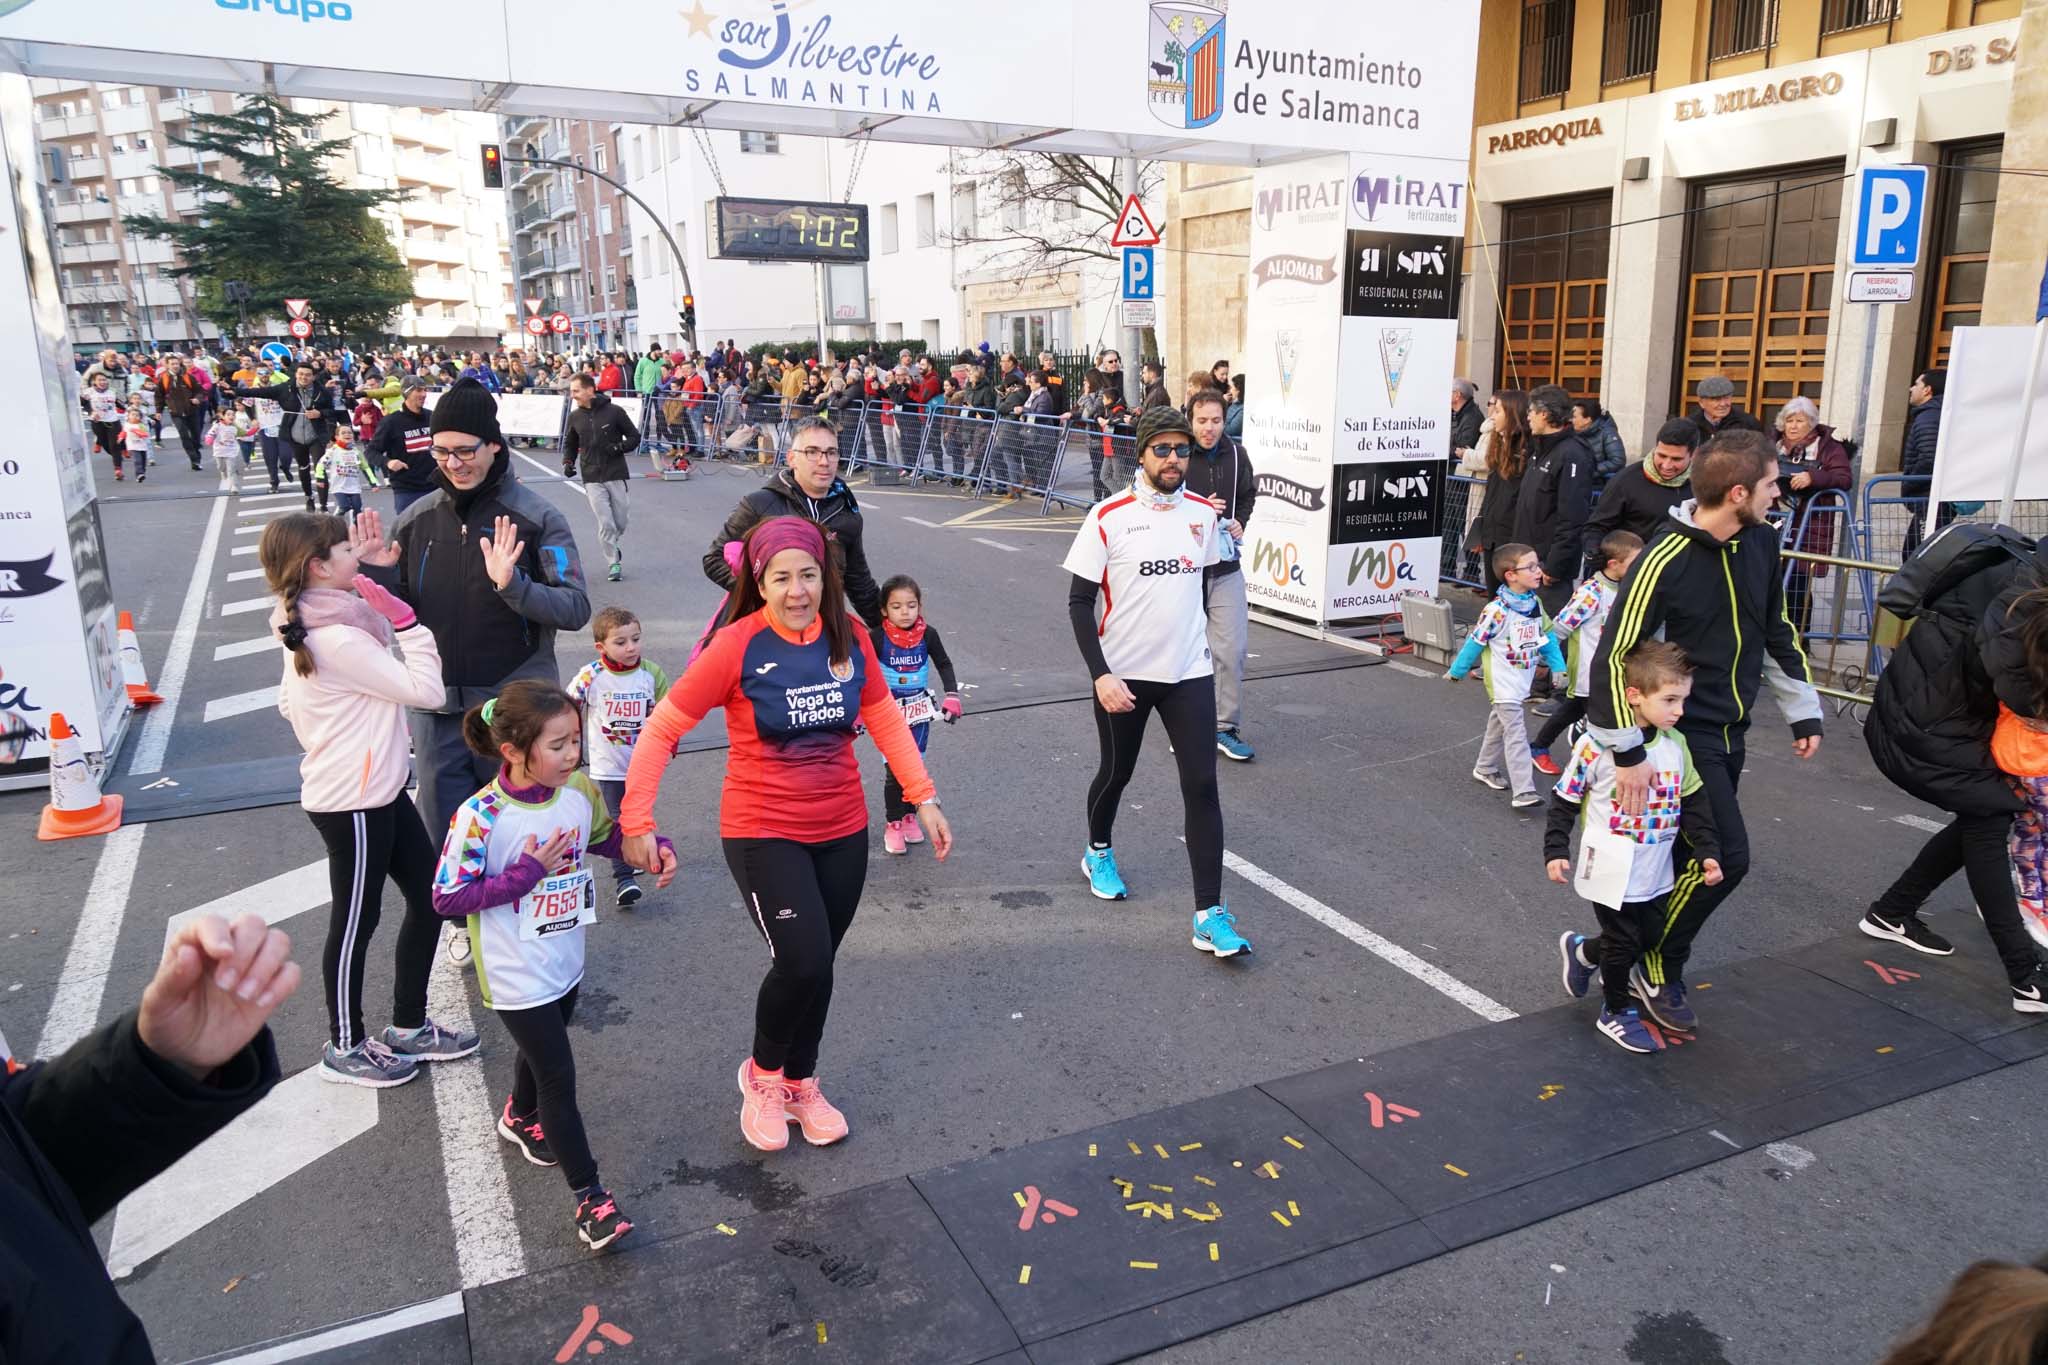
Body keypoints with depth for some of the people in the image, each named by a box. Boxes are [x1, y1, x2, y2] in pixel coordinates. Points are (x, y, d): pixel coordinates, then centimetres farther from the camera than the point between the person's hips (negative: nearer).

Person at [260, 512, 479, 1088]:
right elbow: (427, 690, -22)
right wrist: (404, 619, -19)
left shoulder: (311, 630, 8)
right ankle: (345, 1048, 26)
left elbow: (288, 702, 17)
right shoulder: (339, 639, -24)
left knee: (428, 898, 15)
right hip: (352, 802, -9)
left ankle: (408, 1028, 28)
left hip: (378, 790, 9)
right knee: (357, 921, 7)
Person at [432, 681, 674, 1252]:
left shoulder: (581, 793, -9)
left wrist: (653, 849, -8)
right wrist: (526, 873, -28)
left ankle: (520, 1119, 58)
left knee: (542, 1048, 28)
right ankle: (590, 1197, 10)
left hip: (565, 963, 6)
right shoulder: (481, 817, -26)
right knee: (558, 1075, -2)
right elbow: (445, 899, -20)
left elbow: (607, 838, 11)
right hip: (516, 979, -6)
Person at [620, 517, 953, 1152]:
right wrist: (637, 820, -17)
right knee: (803, 962, -14)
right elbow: (662, 729, -13)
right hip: (763, 833, -4)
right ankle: (762, 1075, 17)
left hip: (843, 831, 4)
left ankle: (800, 1083, 39)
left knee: (817, 966, 13)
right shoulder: (738, 646, -16)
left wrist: (924, 798, 2)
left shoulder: (849, 636, -4)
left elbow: (886, 719, 6)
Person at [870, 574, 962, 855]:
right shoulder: (877, 638, -15)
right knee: (894, 770, -5)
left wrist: (952, 695, -2)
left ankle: (909, 817, 27)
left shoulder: (928, 634, -8)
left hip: (920, 711, 3)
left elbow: (944, 664, 7)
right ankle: (893, 825, 8)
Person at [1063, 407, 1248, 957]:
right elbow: (1080, 602, -10)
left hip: (1189, 674, 2)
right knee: (1115, 773, 16)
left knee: (1202, 785, -6)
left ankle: (1210, 915, -2)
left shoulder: (1204, 514, 2)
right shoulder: (1108, 517, -11)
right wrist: (1101, 675, -18)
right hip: (1123, 675, -2)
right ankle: (1098, 854, 46)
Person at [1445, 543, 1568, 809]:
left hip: (1523, 682, 7)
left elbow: (1547, 637, 12)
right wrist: (1457, 671, -4)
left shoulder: (1536, 604, 2)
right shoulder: (1497, 610, -21)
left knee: (1500, 723, 21)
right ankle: (1523, 791, -13)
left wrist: (1558, 667, 7)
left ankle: (1485, 769, 38)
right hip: (1502, 683, -7)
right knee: (1516, 733, -11)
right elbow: (1475, 641, -12)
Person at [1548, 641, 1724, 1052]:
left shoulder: (1677, 745, -2)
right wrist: (1556, 851, -12)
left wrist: (1707, 852, -2)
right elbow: (1565, 800, -9)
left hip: (1656, 872, 6)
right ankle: (1617, 1013, 29)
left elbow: (1694, 803, 5)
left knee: (1650, 936, 15)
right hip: (1611, 871, -6)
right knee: (1624, 943, 6)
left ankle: (1582, 950, 42)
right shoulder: (1597, 745, -18)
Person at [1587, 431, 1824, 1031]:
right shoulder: (1665, 560, -24)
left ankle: (1658, 948, 30)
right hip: (1683, 731, -7)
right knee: (1727, 855, -10)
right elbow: (1615, 656, -23)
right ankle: (1659, 967, 10)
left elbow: (1778, 631, 13)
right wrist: (1626, 753, -25)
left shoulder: (1762, 541, 0)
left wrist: (1803, 711, 14)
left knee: (1699, 852, 11)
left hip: (1731, 730, 7)